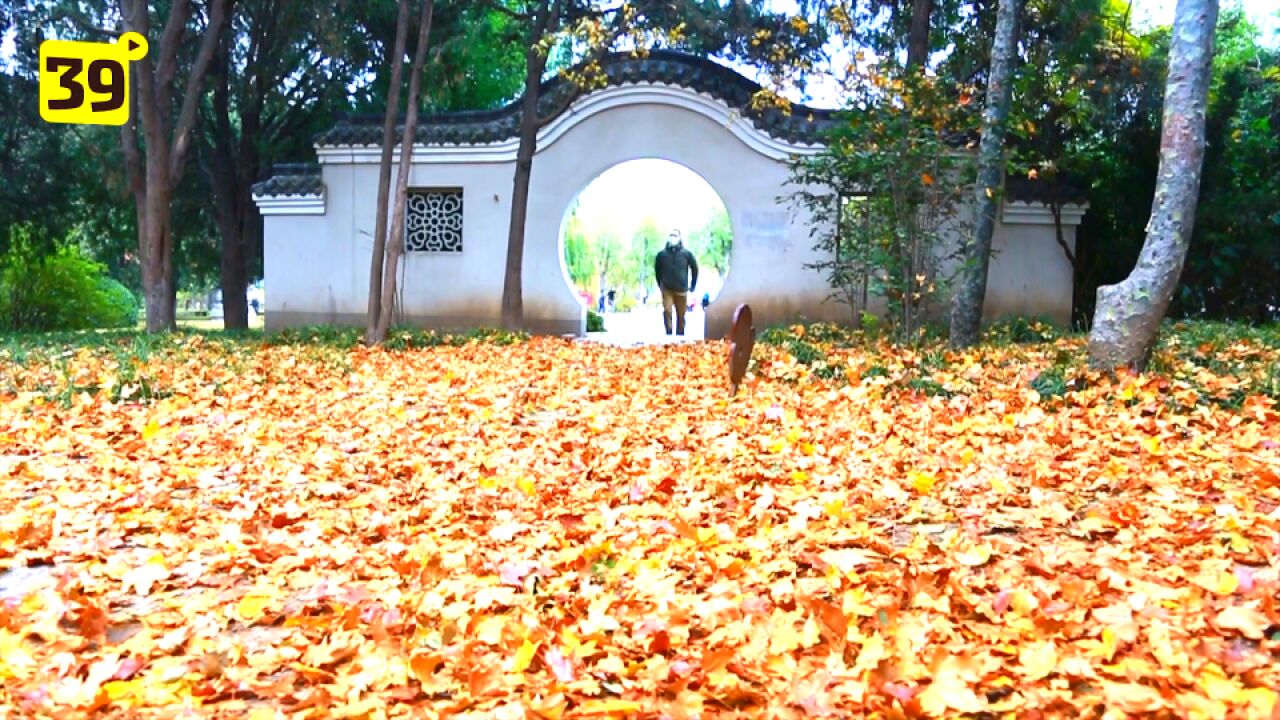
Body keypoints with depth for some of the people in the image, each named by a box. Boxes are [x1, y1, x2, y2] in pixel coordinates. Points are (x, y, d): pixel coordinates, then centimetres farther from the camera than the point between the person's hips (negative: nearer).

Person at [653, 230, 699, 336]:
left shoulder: (686, 254, -2)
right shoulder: (662, 254, -1)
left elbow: (694, 269, 10)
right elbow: (657, 269, 15)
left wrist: (692, 286, 11)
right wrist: (660, 284, 16)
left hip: (681, 290, 0)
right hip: (667, 289, 0)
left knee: (681, 316, 6)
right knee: (667, 311, -16)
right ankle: (669, 334, -9)